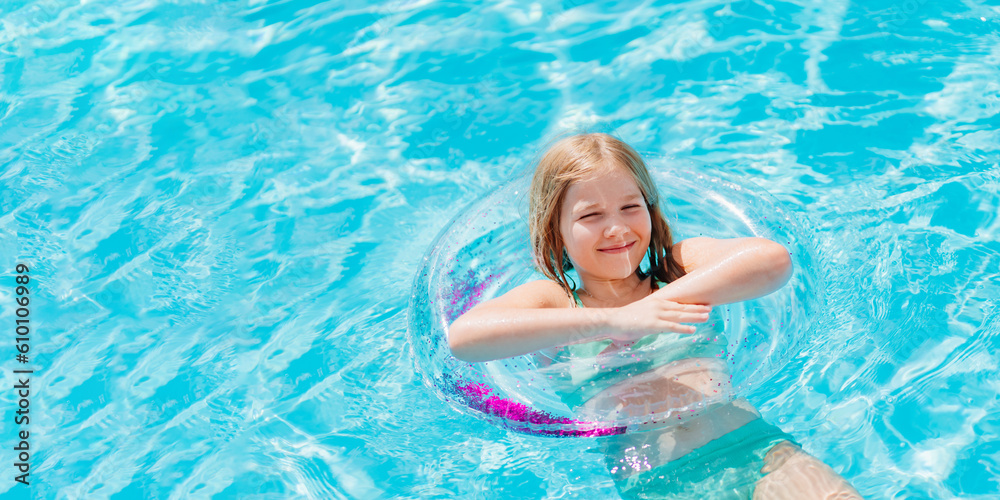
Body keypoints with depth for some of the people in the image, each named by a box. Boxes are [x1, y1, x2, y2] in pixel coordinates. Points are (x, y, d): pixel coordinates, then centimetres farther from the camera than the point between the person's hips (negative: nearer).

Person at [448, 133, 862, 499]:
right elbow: (463, 337, -13)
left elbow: (774, 260, -3)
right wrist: (614, 320, -17)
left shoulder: (679, 264, 16)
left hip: (758, 449, 2)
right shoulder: (551, 300, 9)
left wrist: (662, 302, -10)